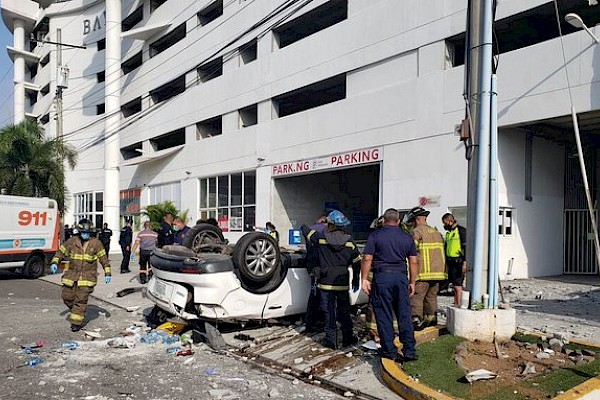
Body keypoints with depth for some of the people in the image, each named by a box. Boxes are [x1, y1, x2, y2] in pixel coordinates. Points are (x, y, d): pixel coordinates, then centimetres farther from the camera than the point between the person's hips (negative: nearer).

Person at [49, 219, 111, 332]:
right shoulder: (72, 241, 0)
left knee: (81, 299, -5)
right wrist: (54, 263, -8)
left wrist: (107, 273, -2)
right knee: (67, 297, 8)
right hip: (72, 274, 3)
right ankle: (75, 310, 37)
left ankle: (76, 322, 5)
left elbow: (103, 258, 2)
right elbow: (61, 252, 9)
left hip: (87, 276, -3)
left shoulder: (96, 243, -3)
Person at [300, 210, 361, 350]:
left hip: (326, 282, -2)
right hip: (343, 282, 2)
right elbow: (357, 262, 4)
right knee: (344, 311, 14)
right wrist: (355, 279, 15)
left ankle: (331, 340, 8)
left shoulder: (321, 238, -8)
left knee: (329, 311, 5)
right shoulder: (349, 241, -2)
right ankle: (348, 338, 23)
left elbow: (304, 229, 6)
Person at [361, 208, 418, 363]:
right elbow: (413, 262, 9)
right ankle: (409, 351, 11)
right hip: (401, 277, 3)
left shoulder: (375, 236, 0)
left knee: (384, 316, 4)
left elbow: (367, 259, -5)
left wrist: (364, 279, 1)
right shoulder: (407, 237, 10)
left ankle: (389, 351, 9)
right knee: (404, 315, 9)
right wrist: (412, 282, 16)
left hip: (382, 276, -3)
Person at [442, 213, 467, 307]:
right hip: (450, 263, 8)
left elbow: (466, 247, -13)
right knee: (454, 285, 11)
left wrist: (465, 262, -18)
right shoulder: (448, 233, 18)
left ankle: (458, 305, -5)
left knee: (457, 285, -9)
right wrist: (445, 263, 22)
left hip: (458, 262, -8)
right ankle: (455, 304, 16)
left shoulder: (461, 231, -7)